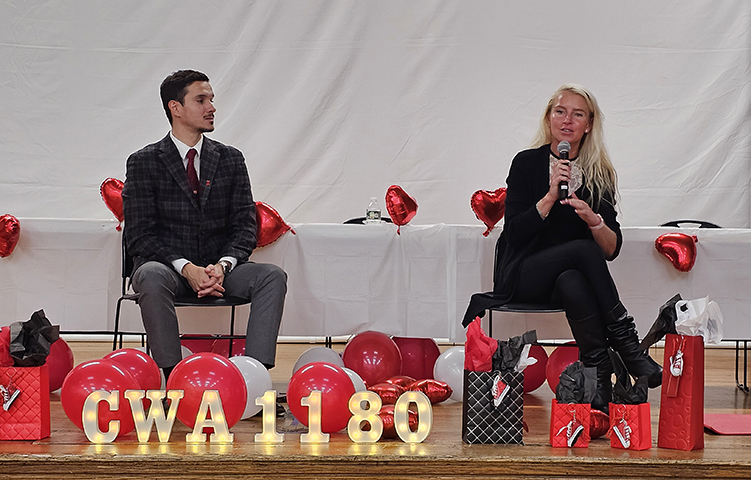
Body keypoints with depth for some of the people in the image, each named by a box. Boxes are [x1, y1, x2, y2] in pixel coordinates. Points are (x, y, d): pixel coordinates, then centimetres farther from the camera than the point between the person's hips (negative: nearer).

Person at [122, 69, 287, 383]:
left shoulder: (230, 159, 10)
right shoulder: (144, 162, 0)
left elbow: (245, 226, 4)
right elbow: (139, 236, -7)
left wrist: (223, 265, -17)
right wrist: (186, 268, -22)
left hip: (218, 269, 3)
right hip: (166, 266, -3)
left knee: (273, 276, -24)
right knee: (152, 277, -38)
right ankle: (173, 376, -35)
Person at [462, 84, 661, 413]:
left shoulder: (599, 174, 5)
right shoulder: (527, 163, -1)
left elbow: (611, 250, 0)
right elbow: (515, 232, -10)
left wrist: (593, 219, -20)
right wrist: (551, 196, -21)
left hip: (573, 273, 2)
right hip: (521, 276, -2)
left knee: (572, 283, -38)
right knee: (582, 248, -34)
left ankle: (599, 384, -41)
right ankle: (626, 344, -33)